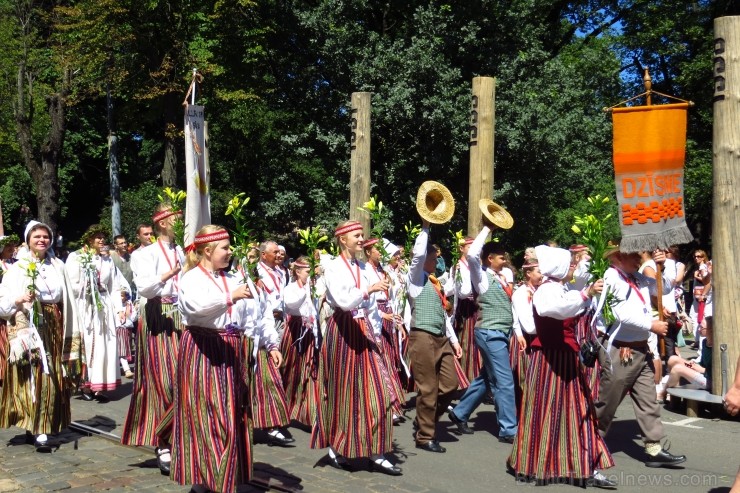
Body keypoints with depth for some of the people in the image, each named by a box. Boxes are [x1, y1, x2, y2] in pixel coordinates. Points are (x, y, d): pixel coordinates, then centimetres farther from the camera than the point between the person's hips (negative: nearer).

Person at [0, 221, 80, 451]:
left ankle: (38, 427, 17)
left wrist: (71, 334, 4)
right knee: (32, 378, -6)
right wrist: (19, 300, -24)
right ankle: (38, 431, -4)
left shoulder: (58, 266, 7)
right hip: (27, 328, -3)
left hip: (54, 329, 4)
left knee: (52, 379, 5)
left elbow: (68, 301, 7)